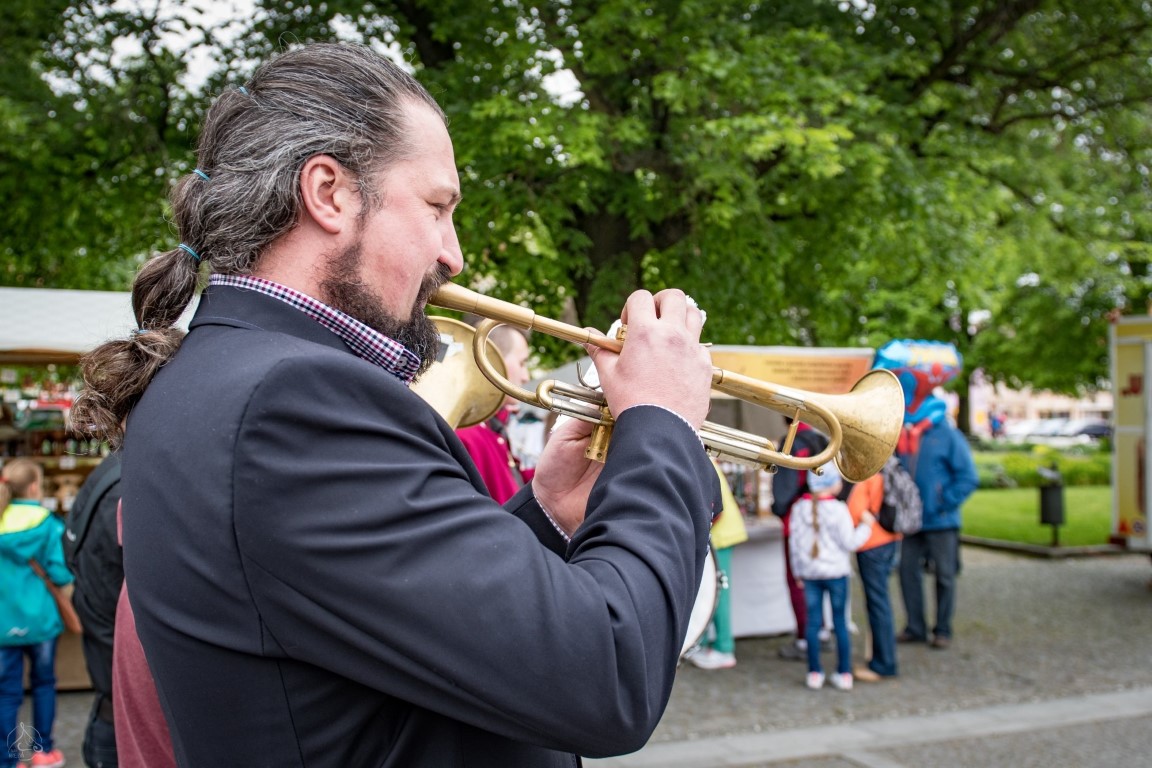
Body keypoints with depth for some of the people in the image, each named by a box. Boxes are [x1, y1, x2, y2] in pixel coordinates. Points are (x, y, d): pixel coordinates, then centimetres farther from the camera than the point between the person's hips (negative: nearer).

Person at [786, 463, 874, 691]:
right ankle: (844, 673, 9)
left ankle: (814, 673, 11)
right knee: (840, 622, 5)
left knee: (813, 622, 7)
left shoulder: (799, 508, 1)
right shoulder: (838, 509, -12)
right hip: (835, 571, -3)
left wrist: (799, 571, 15)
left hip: (809, 572, 3)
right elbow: (849, 542, -11)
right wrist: (865, 525, 4)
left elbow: (795, 542, 5)